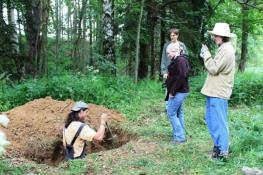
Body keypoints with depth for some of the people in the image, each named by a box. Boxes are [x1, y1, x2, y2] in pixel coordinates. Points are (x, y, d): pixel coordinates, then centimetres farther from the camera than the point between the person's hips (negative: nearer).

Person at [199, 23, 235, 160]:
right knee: (210, 120, 18)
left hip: (218, 93, -11)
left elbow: (214, 69, -21)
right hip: (214, 91, 11)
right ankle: (218, 145, 29)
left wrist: (207, 55, -11)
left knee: (219, 122, -4)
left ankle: (222, 151, 4)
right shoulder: (223, 49, 17)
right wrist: (205, 57, 7)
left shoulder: (226, 50, -16)